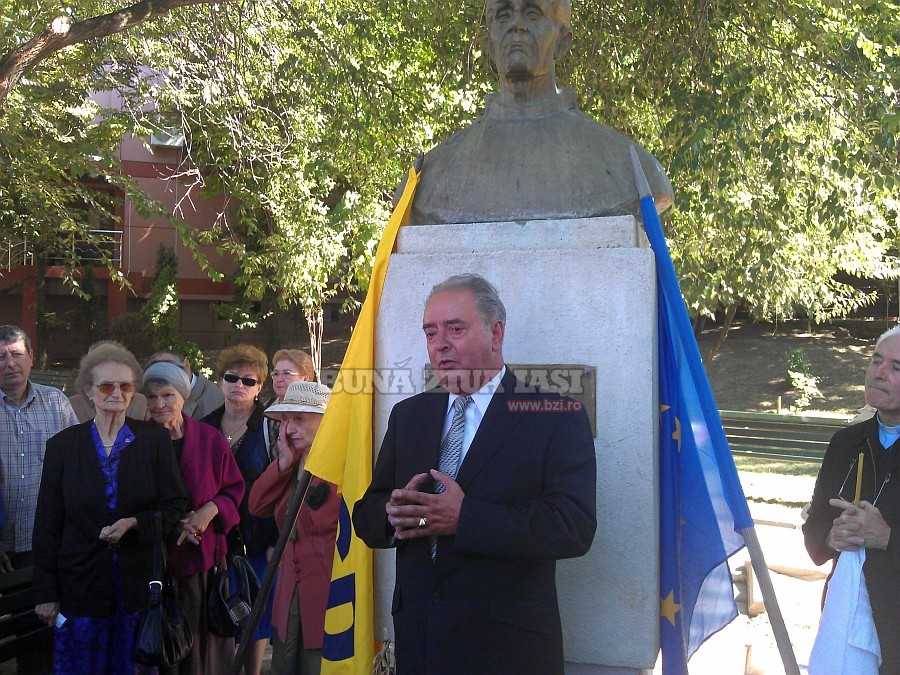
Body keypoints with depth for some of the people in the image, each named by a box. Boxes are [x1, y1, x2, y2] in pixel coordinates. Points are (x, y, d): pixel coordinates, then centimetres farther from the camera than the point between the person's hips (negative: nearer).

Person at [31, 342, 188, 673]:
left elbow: (175, 506, 2)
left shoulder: (154, 439, 2)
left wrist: (134, 523, -17)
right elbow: (47, 524, 4)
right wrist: (45, 593, 1)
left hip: (139, 582, 0)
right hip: (80, 583, 0)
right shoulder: (63, 445, 2)